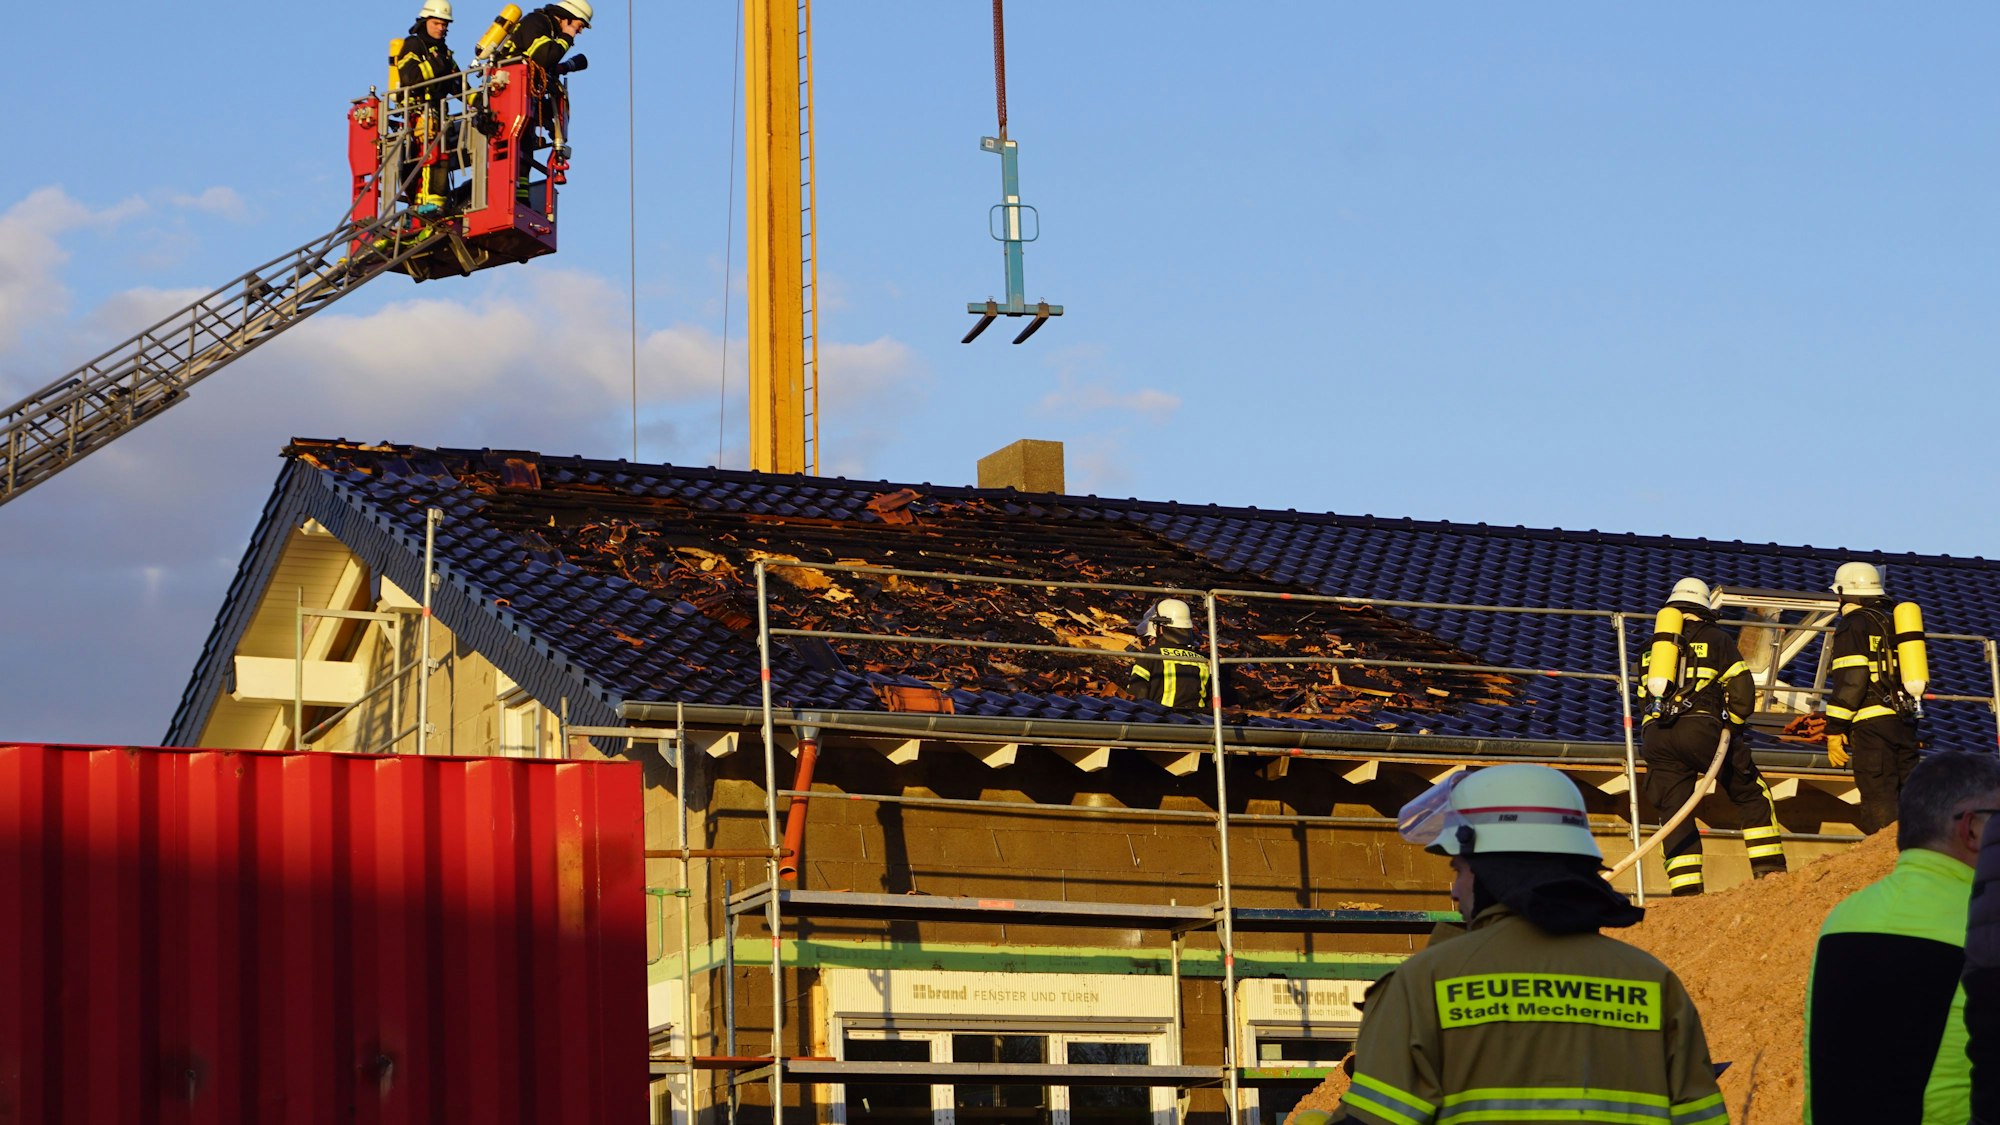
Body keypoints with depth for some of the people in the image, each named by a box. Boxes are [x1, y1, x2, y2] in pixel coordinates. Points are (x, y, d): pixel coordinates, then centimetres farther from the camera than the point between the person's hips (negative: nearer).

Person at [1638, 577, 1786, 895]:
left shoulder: (1654, 643, 21)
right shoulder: (1717, 639, 11)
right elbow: (1742, 692, 5)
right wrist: (1732, 726, 21)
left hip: (1656, 737, 3)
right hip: (1702, 730, -3)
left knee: (1673, 812, 5)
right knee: (1752, 795, 11)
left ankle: (1685, 888, -7)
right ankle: (1769, 869, 3)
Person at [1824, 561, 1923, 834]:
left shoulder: (1852, 626, -4)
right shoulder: (1894, 624, 19)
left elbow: (1850, 681, -13)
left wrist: (1834, 730, -10)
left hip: (1872, 723, -7)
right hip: (1906, 722, 7)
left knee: (1879, 805, -7)